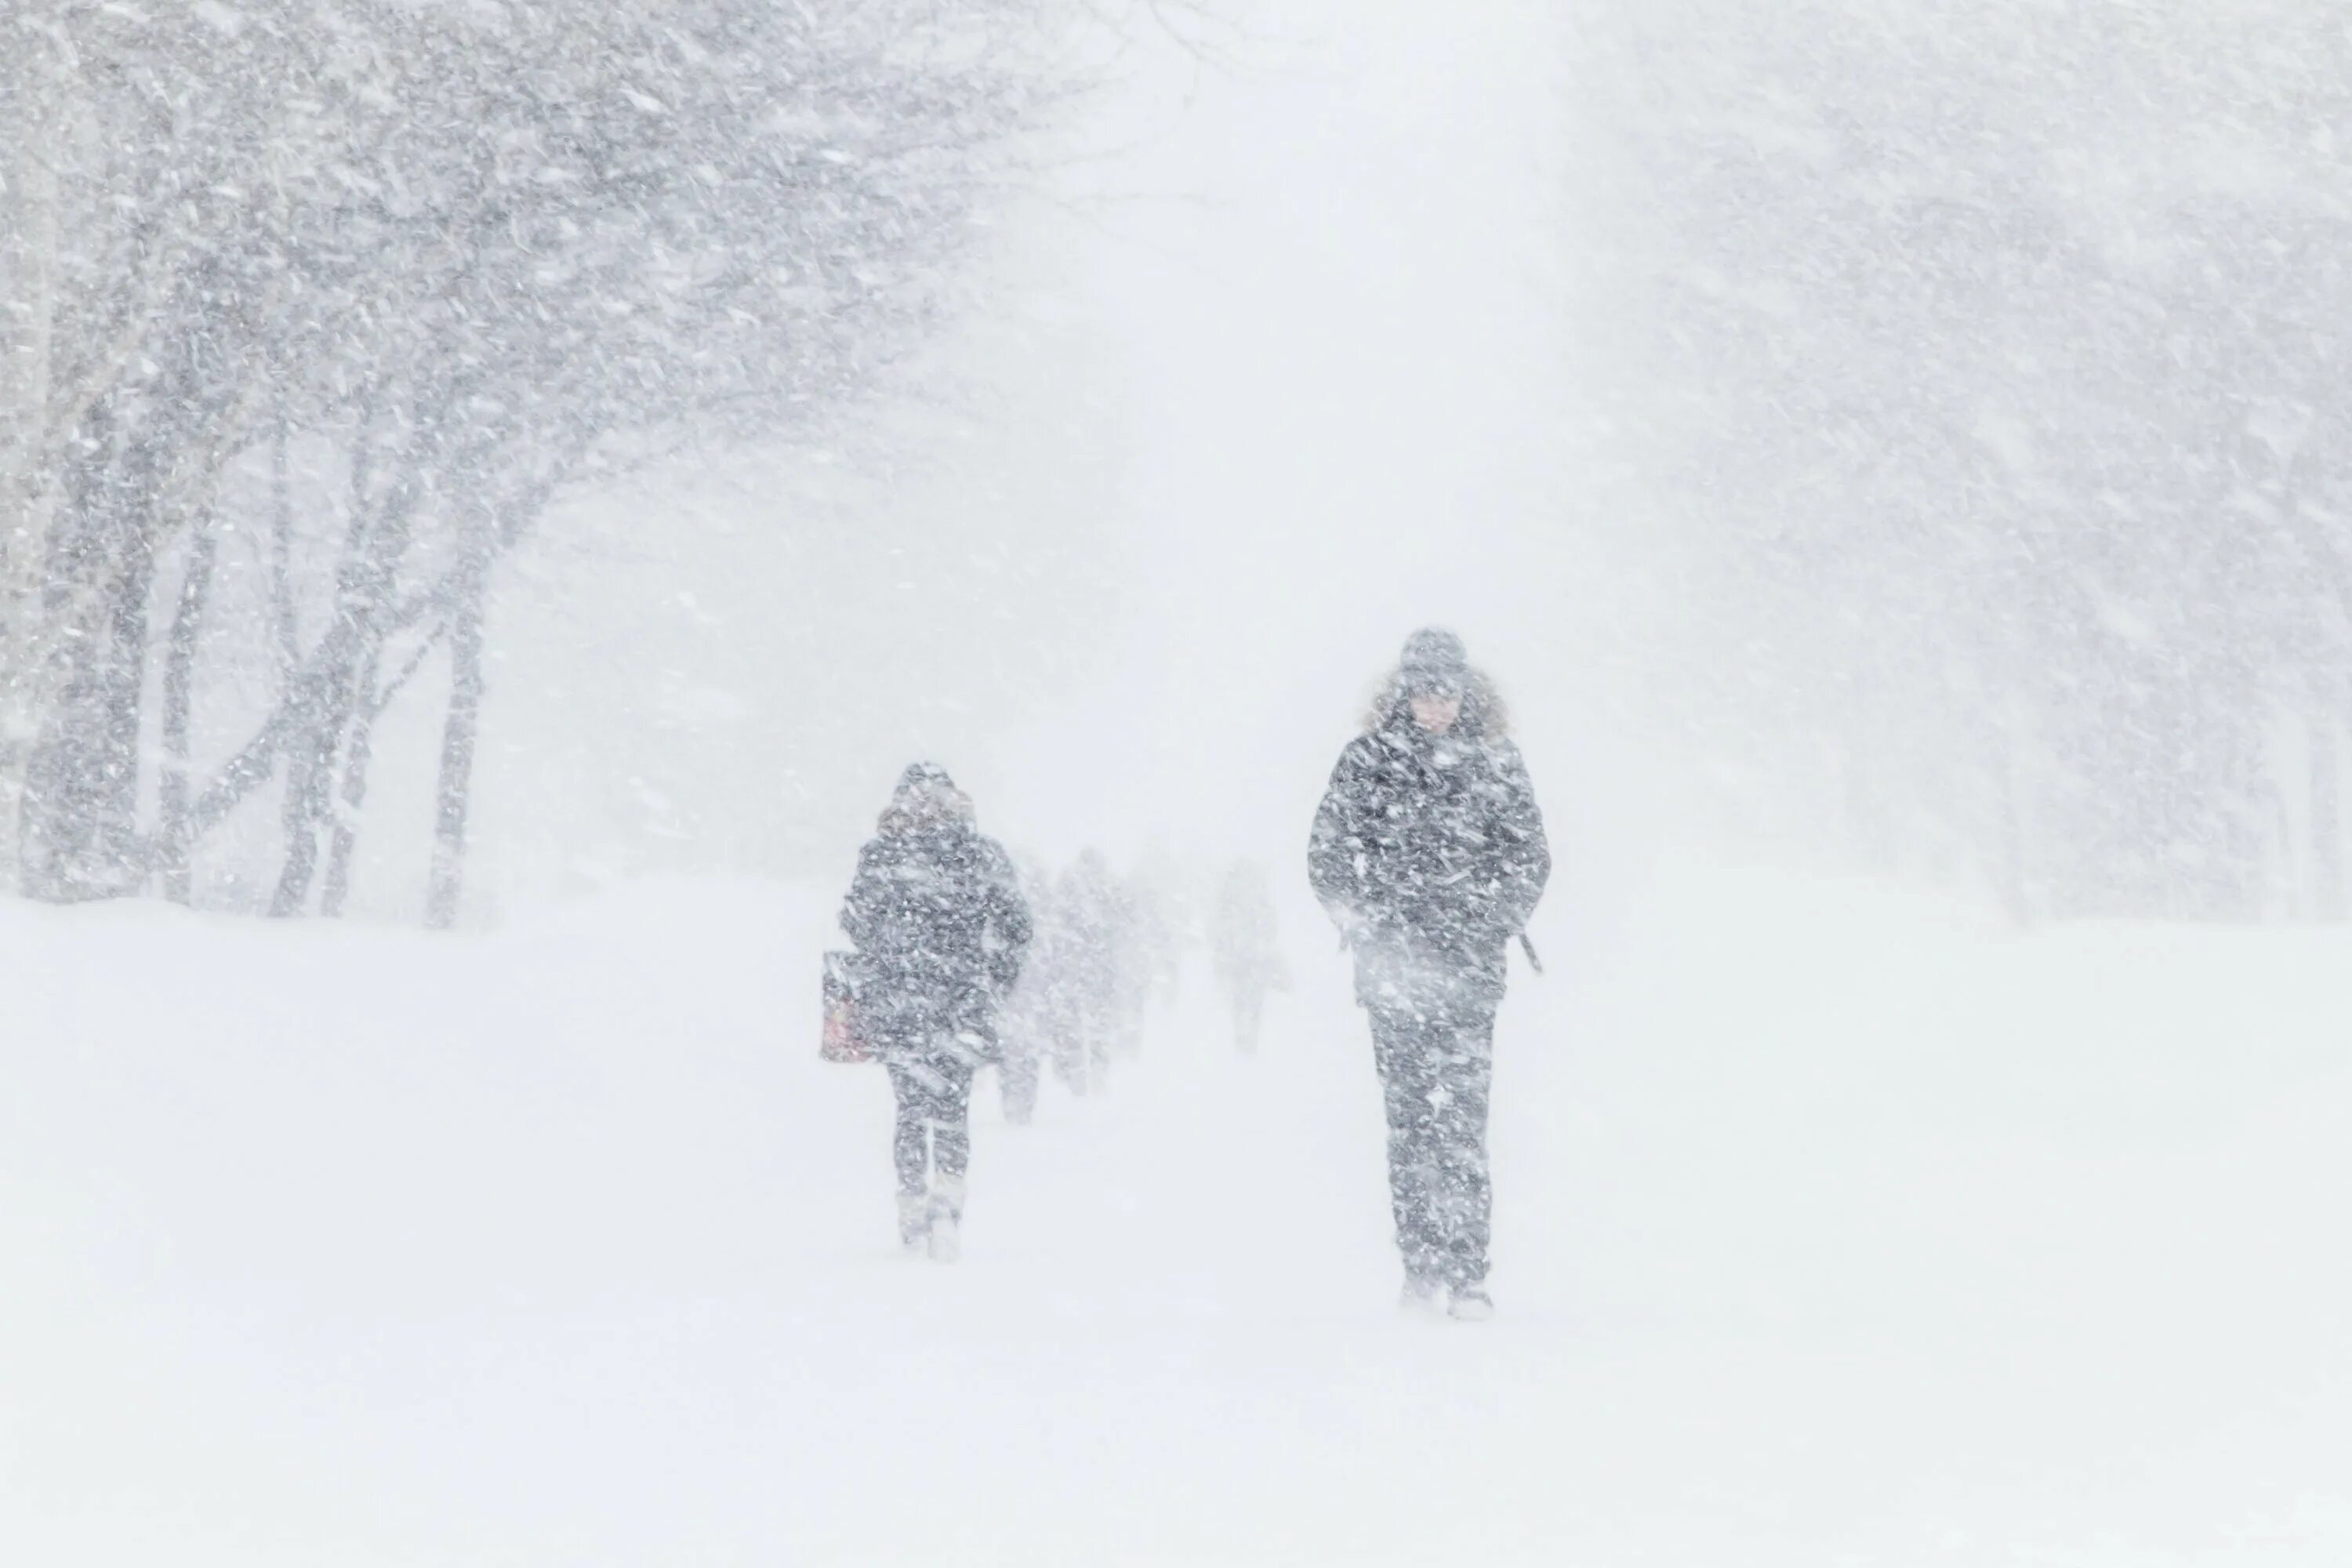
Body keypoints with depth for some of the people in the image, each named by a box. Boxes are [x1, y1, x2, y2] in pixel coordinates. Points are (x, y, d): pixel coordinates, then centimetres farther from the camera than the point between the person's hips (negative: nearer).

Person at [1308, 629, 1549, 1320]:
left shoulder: (1496, 761, 8)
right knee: (1410, 1117, 1)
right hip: (1396, 968, 0)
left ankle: (1466, 1272, -10)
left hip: (1470, 967, 0)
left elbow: (1531, 857, 12)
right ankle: (1420, 1263, 7)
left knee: (1462, 1118, -8)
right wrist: (1368, 925, -5)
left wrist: (1493, 920, -2)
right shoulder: (1369, 760, 6)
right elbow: (1327, 857, 8)